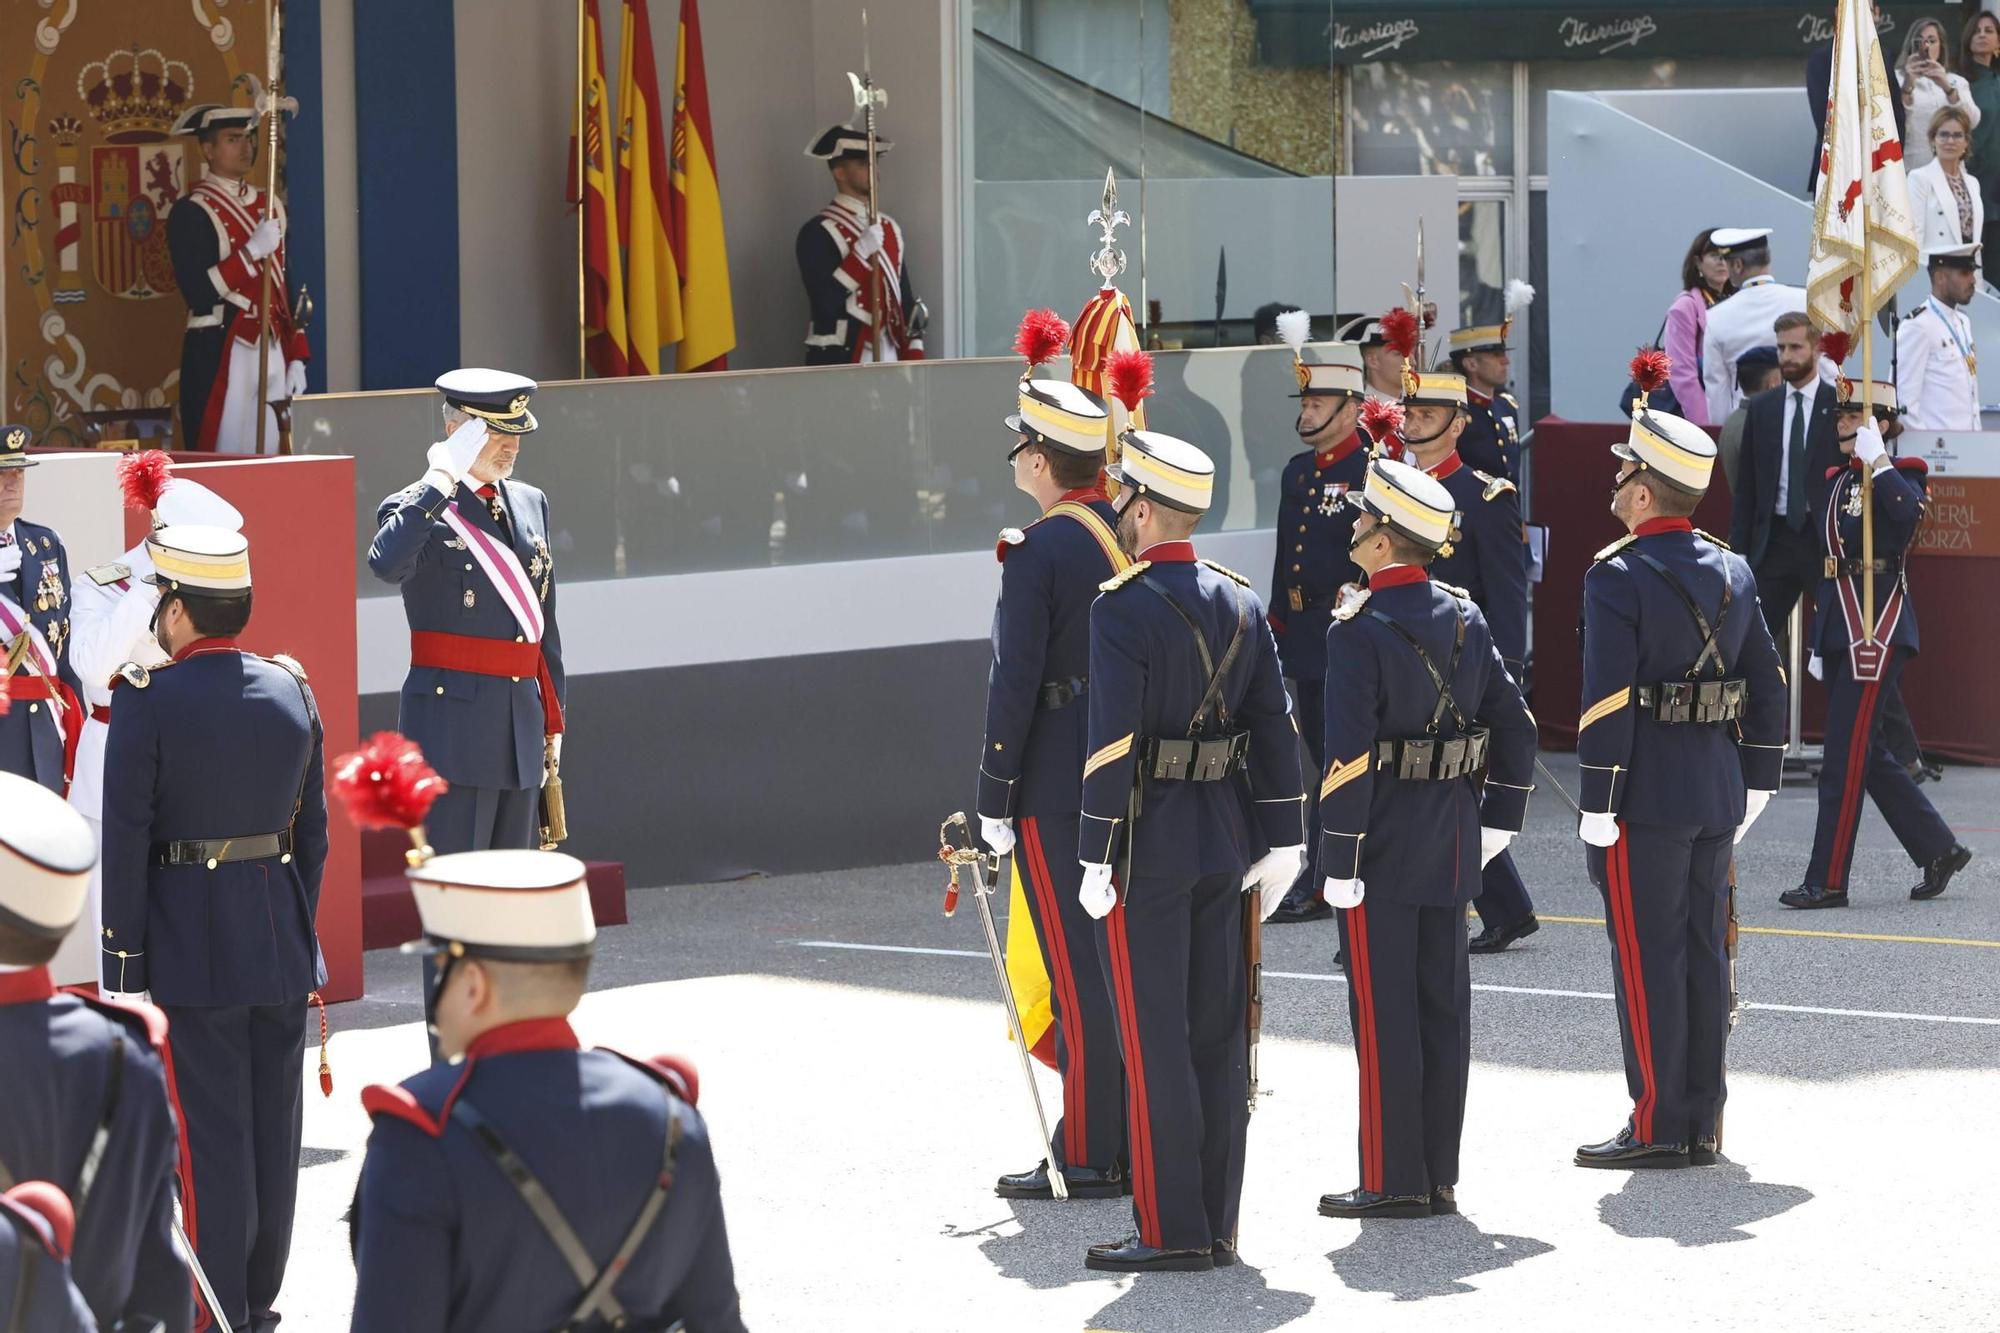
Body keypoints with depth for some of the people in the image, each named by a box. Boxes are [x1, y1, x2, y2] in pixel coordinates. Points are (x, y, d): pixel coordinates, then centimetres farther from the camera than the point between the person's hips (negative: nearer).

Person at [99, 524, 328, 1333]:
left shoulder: (147, 701, -14)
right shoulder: (292, 690, 3)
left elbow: (125, 837, -13)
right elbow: (314, 828, 8)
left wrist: (124, 957, -6)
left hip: (189, 947, -5)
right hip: (282, 943, 5)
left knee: (209, 1130, 0)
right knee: (274, 1127, 11)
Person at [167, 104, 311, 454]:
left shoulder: (272, 208, 15)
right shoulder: (190, 213, -6)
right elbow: (197, 292, -15)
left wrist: (296, 357, 11)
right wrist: (253, 251, -19)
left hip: (272, 350, 6)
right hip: (219, 355, -6)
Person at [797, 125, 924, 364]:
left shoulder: (889, 228, 14)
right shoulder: (818, 233, -9)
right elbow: (824, 302, -19)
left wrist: (914, 362, 10)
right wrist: (861, 253, -22)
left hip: (888, 362, 7)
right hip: (839, 365, -7)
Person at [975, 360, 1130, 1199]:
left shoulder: (1039, 553, -16)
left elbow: (1015, 683, -17)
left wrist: (993, 799, -11)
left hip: (1059, 797, -7)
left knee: (1079, 974, -3)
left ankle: (1086, 1156, 0)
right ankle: (1139, 1142, 19)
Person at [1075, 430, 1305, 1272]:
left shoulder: (1122, 609, -14)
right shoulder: (1240, 603, 7)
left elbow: (1112, 743, -18)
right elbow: (1277, 728, 7)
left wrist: (1097, 859, -15)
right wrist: (1282, 840, 12)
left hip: (1147, 848, -7)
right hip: (1224, 842, 7)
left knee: (1154, 1040, -2)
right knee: (1218, 1032, 10)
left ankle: (1172, 1231, -1)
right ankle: (1217, 1225, 14)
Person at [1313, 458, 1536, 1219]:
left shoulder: (1359, 631, -16)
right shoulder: (1464, 619, 5)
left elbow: (1349, 756, -19)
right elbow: (1515, 727, 8)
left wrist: (1339, 862, -16)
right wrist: (1499, 821, 15)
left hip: (1382, 841, -7)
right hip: (1451, 841, 7)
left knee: (1382, 1009, -1)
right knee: (1442, 1004, 10)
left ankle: (1392, 1181, 2)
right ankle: (1440, 1177, 15)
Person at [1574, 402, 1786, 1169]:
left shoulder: (1618, 579, -14)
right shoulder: (1732, 573, 9)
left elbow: (1607, 704, -18)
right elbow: (1768, 688, 13)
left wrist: (1597, 809, -14)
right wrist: (1755, 788, 18)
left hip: (1645, 793, -7)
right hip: (1717, 790, 7)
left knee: (1648, 959, -2)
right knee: (1704, 953, 11)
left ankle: (1658, 1127, 0)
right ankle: (1702, 1126, 14)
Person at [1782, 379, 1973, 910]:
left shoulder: (1900, 474, -7)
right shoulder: (1836, 481, 16)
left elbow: (1909, 511, -33)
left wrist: (1877, 458, -29)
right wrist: (1819, 644, 20)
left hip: (1878, 628, -9)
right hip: (1840, 631, 9)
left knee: (1846, 757, -7)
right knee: (1869, 755, 12)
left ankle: (1827, 881, -3)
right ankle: (1939, 850, 23)